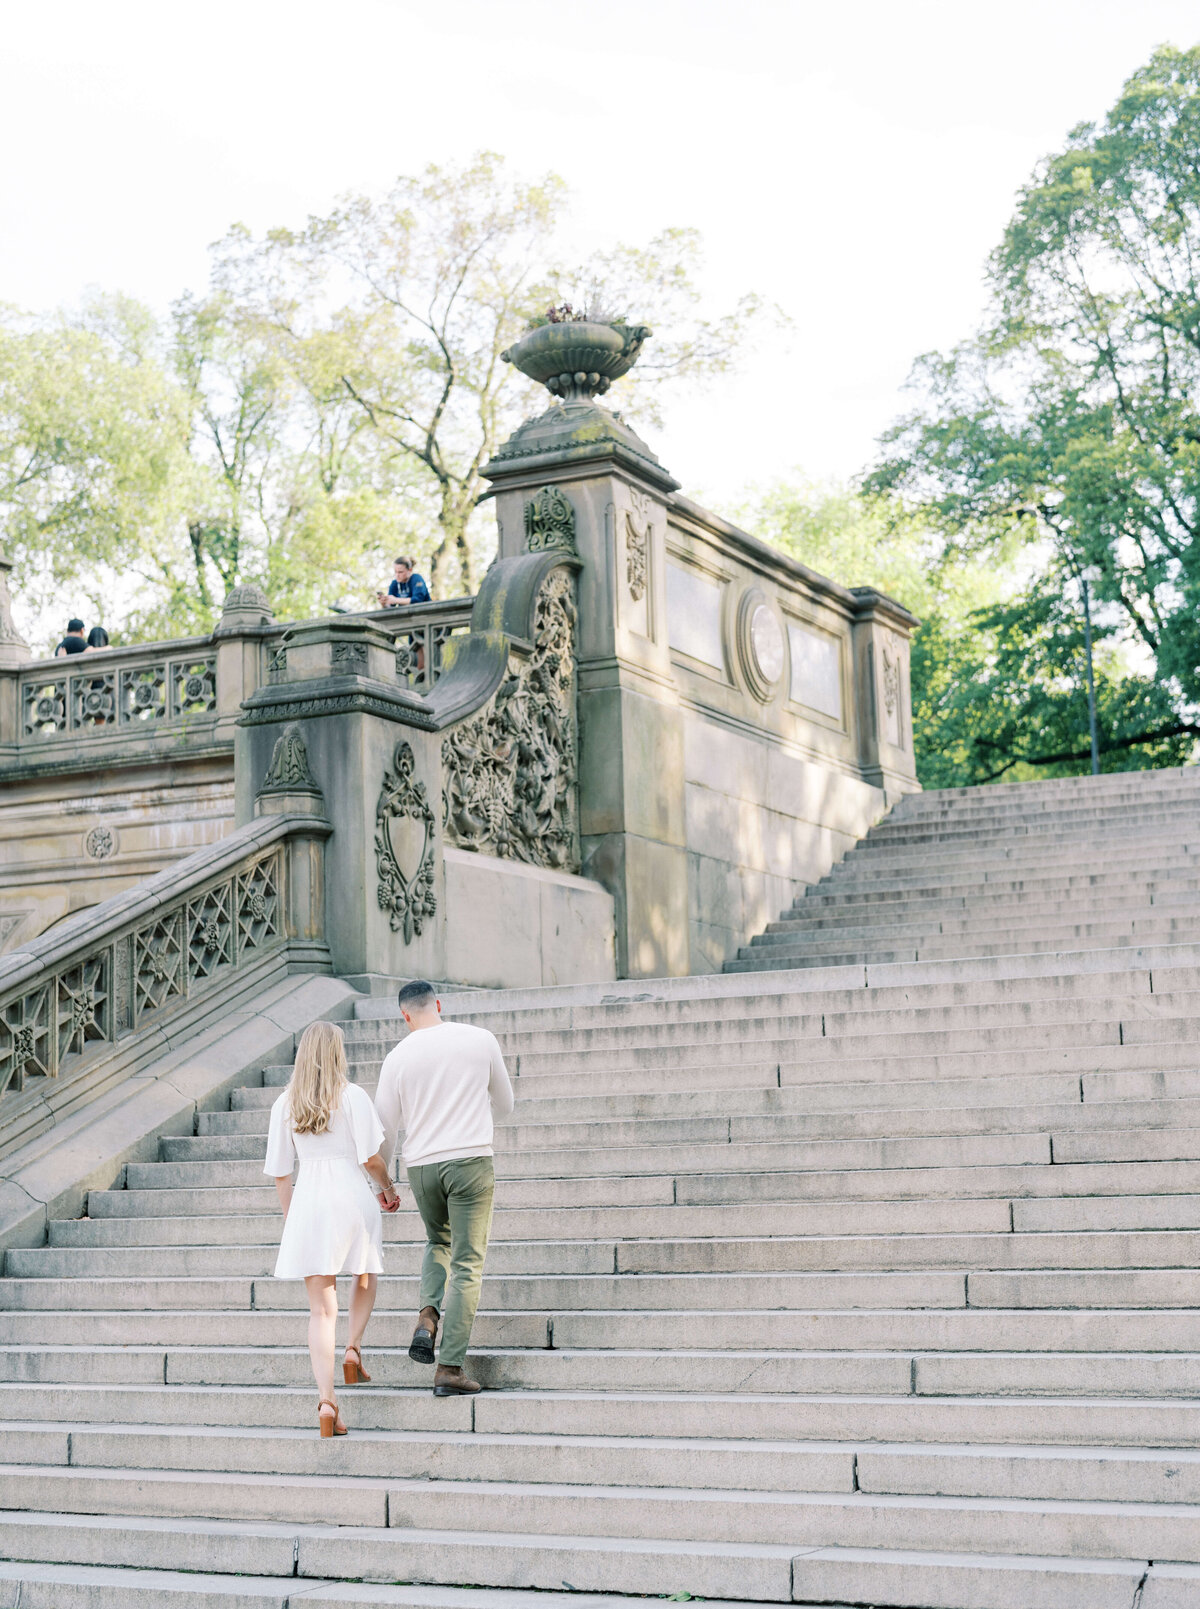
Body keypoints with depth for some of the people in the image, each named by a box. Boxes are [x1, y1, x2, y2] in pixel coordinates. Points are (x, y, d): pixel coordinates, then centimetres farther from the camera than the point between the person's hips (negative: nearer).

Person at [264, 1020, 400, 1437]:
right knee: (364, 1281, 24)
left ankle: (326, 1399, -6)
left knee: (321, 1308, 3)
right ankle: (354, 1348, 2)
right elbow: (370, 1156, -7)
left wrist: (289, 1215, 19)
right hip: (350, 1195, -2)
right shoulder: (352, 1095, -3)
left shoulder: (285, 1103, 7)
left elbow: (280, 1172, 9)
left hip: (307, 1200, 2)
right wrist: (388, 1187, 10)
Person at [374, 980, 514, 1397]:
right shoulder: (481, 1039, 2)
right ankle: (450, 1368, -3)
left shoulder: (398, 1057, 3)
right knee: (467, 1264, 2)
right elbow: (504, 1105, 15)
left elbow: (384, 1128, 7)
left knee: (438, 1241, 27)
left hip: (421, 1164, 2)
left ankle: (427, 1315, 3)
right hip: (470, 1158, -2)